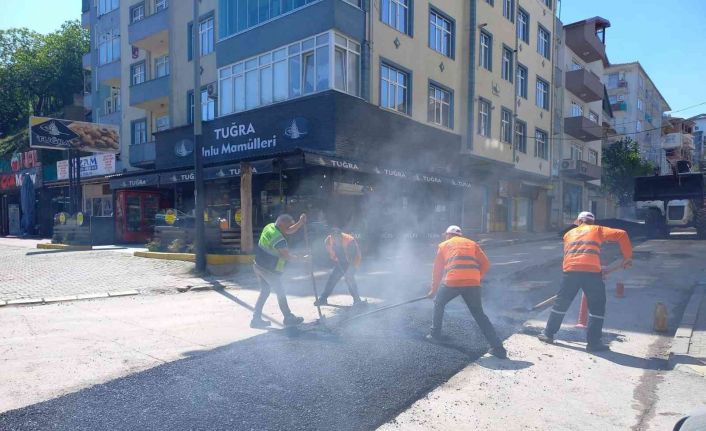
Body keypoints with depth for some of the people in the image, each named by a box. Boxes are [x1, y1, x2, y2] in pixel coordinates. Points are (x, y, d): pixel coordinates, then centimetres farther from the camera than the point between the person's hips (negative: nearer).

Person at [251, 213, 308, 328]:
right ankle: (288, 318, 21)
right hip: (269, 270, -9)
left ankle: (256, 319, 20)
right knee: (280, 293, 7)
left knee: (265, 291, 18)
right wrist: (302, 258, -12)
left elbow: (289, 231, 11)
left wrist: (301, 222, 0)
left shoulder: (270, 226, 2)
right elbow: (287, 255, -23)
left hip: (258, 266, 9)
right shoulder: (278, 238, -25)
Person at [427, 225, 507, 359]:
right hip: (473, 283, 2)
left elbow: (437, 269, 22)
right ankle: (498, 348, 7)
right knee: (479, 314, 13)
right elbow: (485, 264, 14)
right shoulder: (472, 244, 25)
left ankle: (435, 334, 30)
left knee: (438, 304, 25)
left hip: (452, 282, -2)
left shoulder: (444, 245, 21)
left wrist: (434, 289, 32)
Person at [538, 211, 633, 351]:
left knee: (562, 302, 14)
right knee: (597, 306, 11)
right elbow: (621, 234, 9)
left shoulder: (569, 233, 27)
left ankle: (548, 333, 22)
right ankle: (593, 342, 10)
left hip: (571, 270, 2)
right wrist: (627, 256, 14)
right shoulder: (597, 229, 19)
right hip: (591, 271, -2)